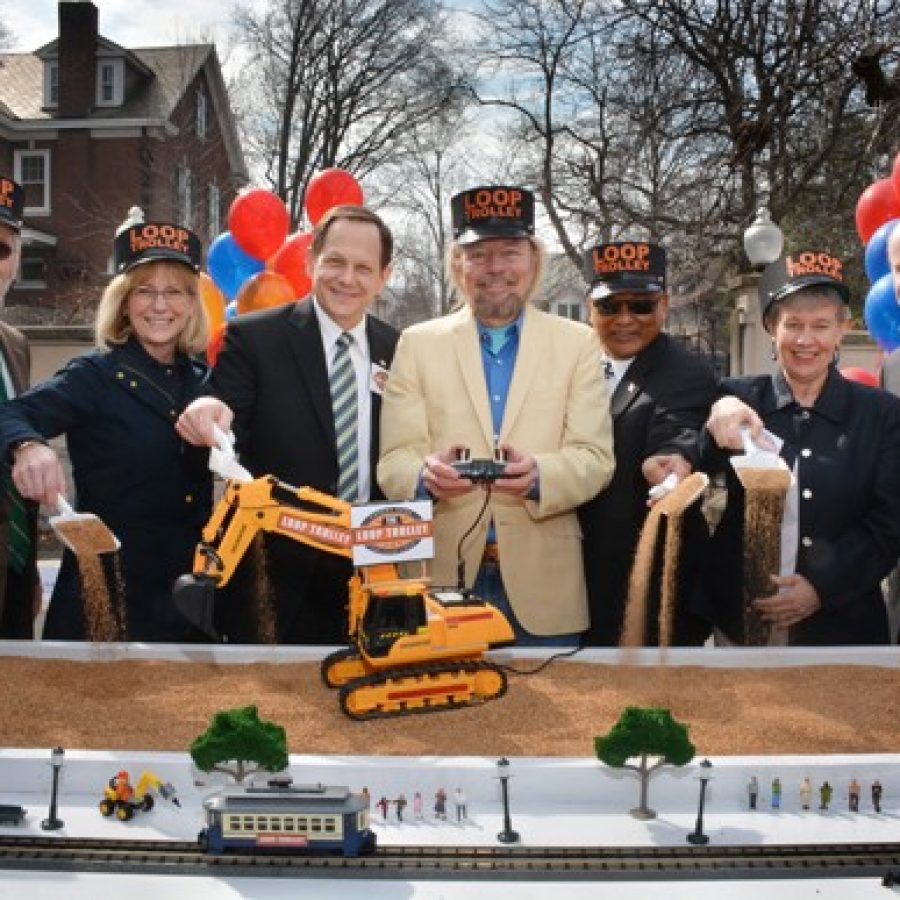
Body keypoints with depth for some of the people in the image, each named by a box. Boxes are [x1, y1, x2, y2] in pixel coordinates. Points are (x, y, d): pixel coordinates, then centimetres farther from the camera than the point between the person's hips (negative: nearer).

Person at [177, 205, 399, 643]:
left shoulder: (398, 351, 5)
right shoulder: (252, 337, -5)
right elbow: (223, 443, -11)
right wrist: (208, 414, -31)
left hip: (367, 580, 3)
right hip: (273, 577, -3)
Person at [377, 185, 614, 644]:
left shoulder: (577, 343, 5)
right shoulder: (417, 343, 5)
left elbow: (595, 457, -3)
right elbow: (393, 461, -1)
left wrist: (539, 475, -24)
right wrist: (426, 475, -25)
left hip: (544, 583, 0)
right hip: (442, 577, 0)